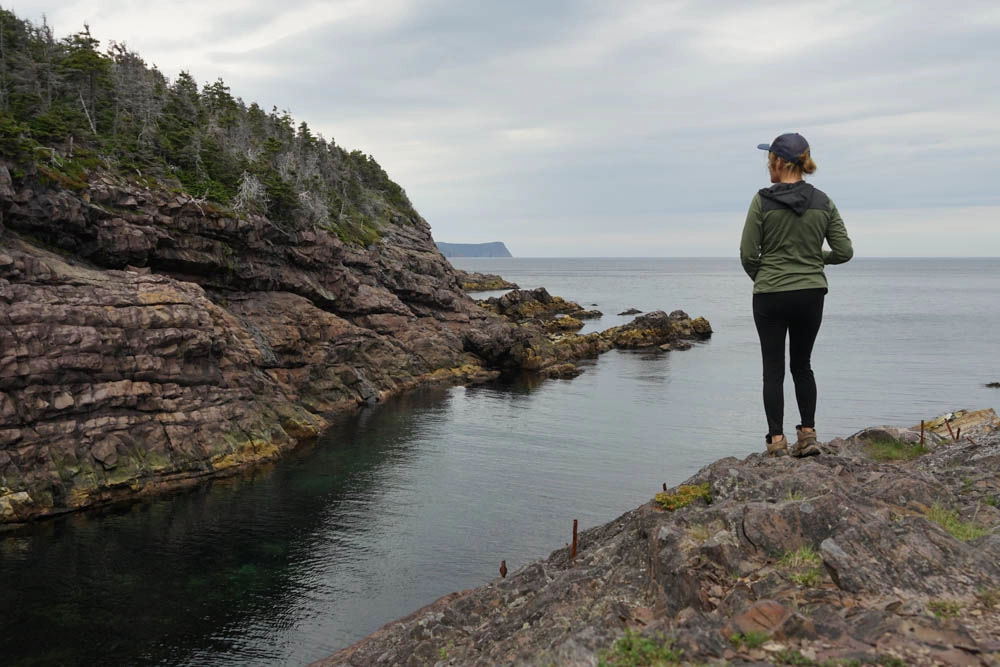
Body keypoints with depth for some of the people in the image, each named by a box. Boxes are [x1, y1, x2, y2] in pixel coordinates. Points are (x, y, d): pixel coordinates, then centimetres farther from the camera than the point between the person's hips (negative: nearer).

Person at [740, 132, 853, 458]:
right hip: (811, 295, 4)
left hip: (771, 296, -3)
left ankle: (777, 440, 6)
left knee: (773, 369, 5)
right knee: (802, 365, 18)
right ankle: (807, 434, 14)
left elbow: (747, 254, -8)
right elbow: (844, 251, 1)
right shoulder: (823, 202, 2)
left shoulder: (762, 201, -10)